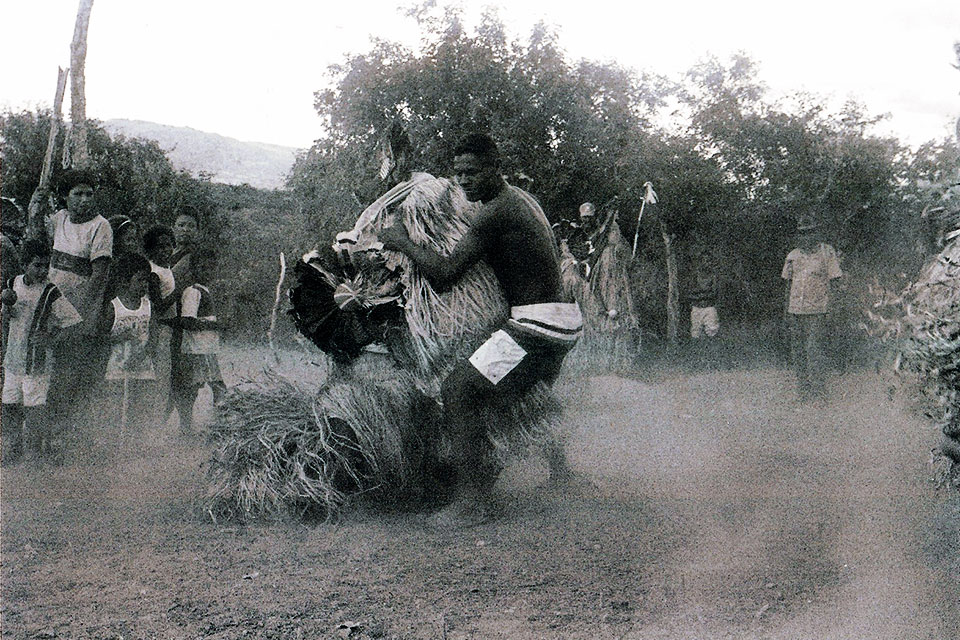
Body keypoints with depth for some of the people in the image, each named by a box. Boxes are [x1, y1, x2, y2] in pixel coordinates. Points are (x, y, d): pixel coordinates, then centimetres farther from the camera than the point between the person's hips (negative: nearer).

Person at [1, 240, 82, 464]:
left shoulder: (51, 294, -14)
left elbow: (73, 322, -12)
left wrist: (51, 339, -21)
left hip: (36, 362, -6)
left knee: (34, 408, -2)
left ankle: (38, 453, 10)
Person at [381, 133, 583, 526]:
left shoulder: (496, 212, -16)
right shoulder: (520, 198, 15)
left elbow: (444, 276, -19)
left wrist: (402, 243, -5)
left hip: (536, 324, -11)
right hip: (564, 320, 11)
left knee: (458, 390, -14)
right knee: (535, 395, 35)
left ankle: (472, 500, -14)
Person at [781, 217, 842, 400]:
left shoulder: (827, 253, -1)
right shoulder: (793, 256, 12)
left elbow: (832, 281, -1)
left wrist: (830, 306, -7)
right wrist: (786, 308, 14)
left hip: (817, 309, -5)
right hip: (796, 308, 5)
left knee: (814, 350, -9)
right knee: (797, 350, 8)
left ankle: (817, 388, -2)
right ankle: (803, 386, 18)